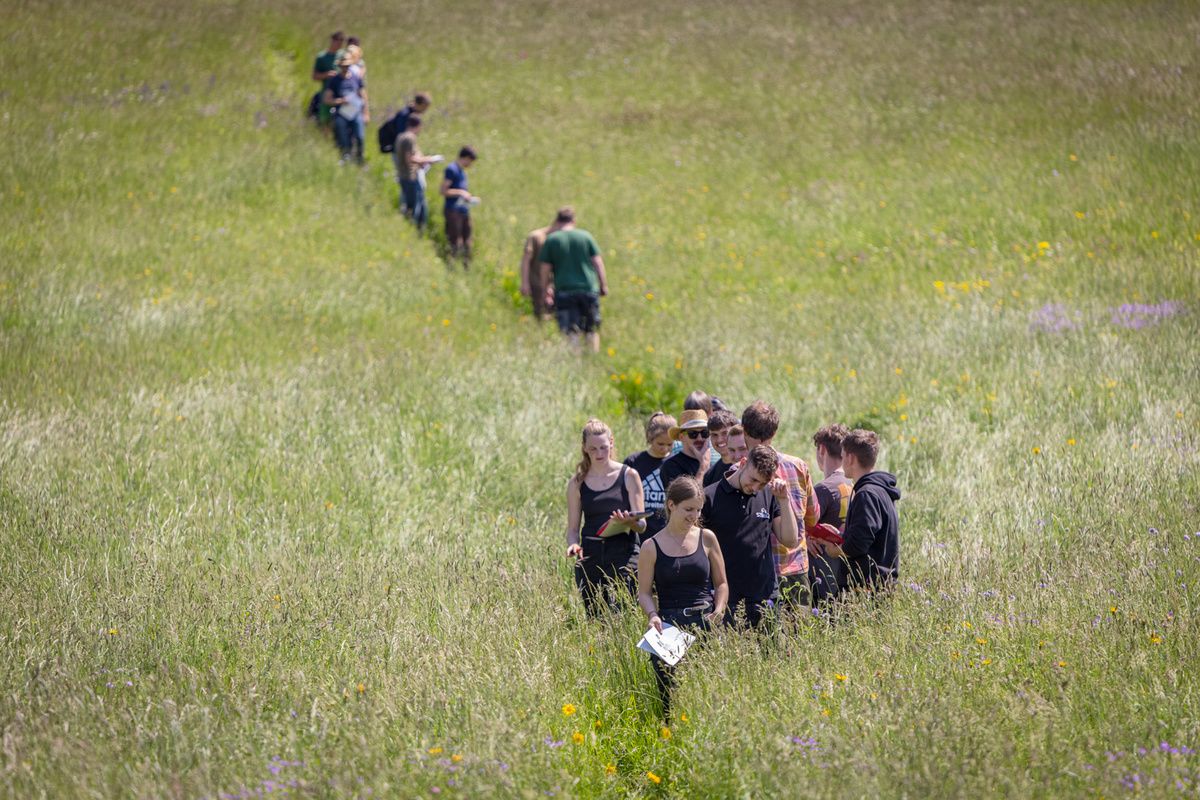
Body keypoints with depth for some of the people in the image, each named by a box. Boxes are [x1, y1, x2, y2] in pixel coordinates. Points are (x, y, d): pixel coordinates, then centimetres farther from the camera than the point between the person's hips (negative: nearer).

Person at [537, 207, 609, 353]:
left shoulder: (551, 240, -1)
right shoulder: (586, 236, 3)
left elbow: (545, 268, 0)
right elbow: (597, 262, 4)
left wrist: (547, 289, 11)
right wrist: (603, 285, 12)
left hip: (564, 290, -1)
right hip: (588, 288, 1)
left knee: (571, 332, -1)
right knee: (592, 330, 10)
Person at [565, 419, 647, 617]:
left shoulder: (628, 476, 5)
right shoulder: (577, 483, 11)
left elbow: (641, 525, 3)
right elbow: (573, 528, 13)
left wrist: (629, 521, -20)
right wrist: (573, 544, -9)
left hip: (622, 554, -3)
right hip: (589, 557, 3)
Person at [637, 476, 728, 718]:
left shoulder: (706, 539, 9)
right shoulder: (652, 547, 4)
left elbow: (721, 583, 15)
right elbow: (644, 592, 7)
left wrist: (718, 610, -2)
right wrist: (652, 615, -11)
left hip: (705, 624, 1)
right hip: (669, 625, -1)